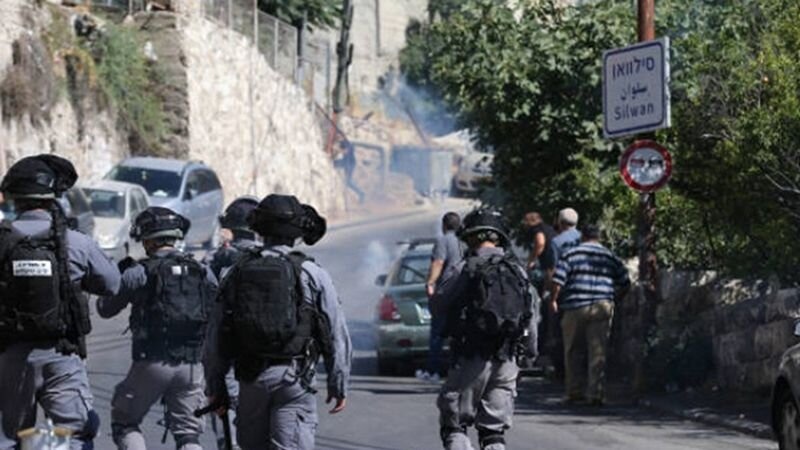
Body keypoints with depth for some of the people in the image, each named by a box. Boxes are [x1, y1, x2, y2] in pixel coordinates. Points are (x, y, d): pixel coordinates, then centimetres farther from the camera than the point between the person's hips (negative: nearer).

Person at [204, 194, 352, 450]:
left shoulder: (237, 273, 5)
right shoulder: (312, 274, -3)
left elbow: (215, 339, 6)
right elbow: (336, 335, -1)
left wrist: (215, 387, 15)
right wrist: (339, 385, 8)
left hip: (251, 380, 3)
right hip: (294, 379, -3)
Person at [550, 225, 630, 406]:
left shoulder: (571, 255, 2)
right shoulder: (610, 257, 11)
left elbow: (558, 280, -6)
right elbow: (625, 284, 10)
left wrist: (553, 300, 6)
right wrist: (614, 298, 25)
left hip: (575, 307, -1)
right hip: (602, 307, 1)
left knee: (573, 352, 8)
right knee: (598, 352, 1)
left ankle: (574, 392, 10)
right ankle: (596, 393, -4)